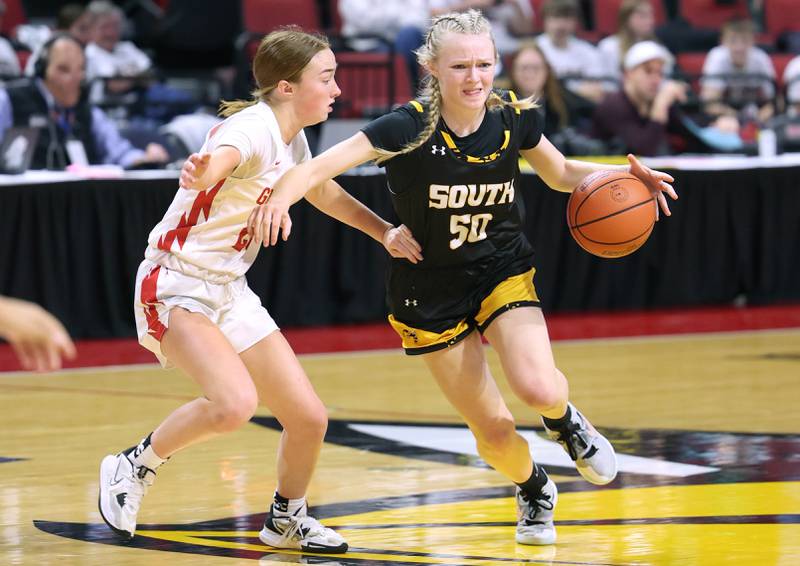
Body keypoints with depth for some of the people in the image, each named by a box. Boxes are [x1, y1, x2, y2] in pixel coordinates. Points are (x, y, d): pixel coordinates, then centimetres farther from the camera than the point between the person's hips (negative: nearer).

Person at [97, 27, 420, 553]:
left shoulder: (293, 139, 6)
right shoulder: (255, 128, -21)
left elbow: (325, 193, 28)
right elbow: (222, 155, -47)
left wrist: (385, 232, 26)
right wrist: (203, 172, -69)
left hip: (230, 292, 8)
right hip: (176, 286, -8)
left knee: (309, 417, 4)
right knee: (235, 403, -30)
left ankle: (287, 519, 31)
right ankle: (134, 467, -6)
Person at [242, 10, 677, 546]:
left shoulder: (514, 118, -10)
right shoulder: (410, 128, -22)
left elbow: (563, 173, 9)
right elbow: (320, 166, -30)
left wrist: (621, 176, -9)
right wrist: (280, 198, -51)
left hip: (503, 273, 2)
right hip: (432, 292, -1)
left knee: (539, 388, -25)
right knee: (493, 431, 1)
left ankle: (565, 420, 15)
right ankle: (535, 491, 37)